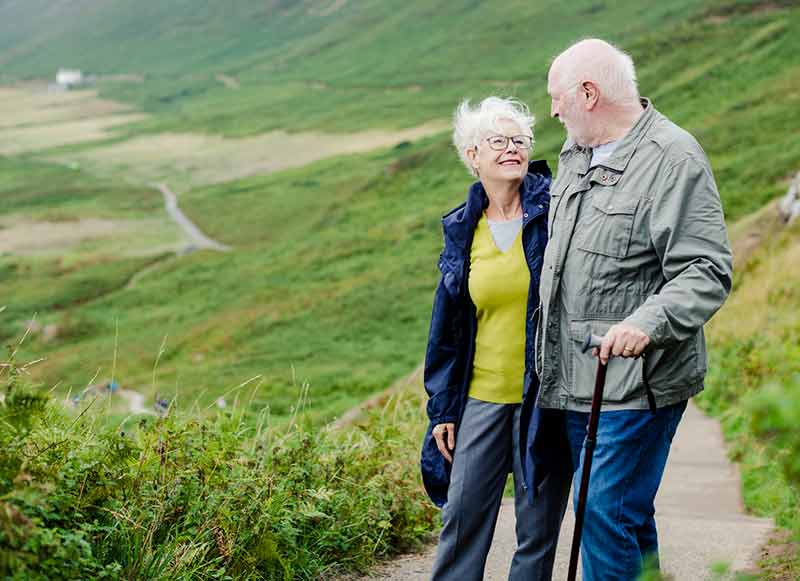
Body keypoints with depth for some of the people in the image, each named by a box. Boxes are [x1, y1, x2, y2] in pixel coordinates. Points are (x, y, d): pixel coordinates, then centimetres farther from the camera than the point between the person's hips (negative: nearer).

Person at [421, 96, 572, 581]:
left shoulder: (555, 209, -4)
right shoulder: (462, 229, 7)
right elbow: (447, 326, 11)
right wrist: (442, 409, 9)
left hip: (545, 394, -3)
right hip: (482, 395, 3)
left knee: (538, 527, 6)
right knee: (462, 518, 4)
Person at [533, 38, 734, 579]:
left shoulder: (674, 158, -13)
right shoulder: (575, 153, 13)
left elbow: (707, 270, -19)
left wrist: (647, 323, -34)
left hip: (636, 379, -8)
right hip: (576, 377, 8)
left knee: (606, 509, -10)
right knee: (627, 513, 16)